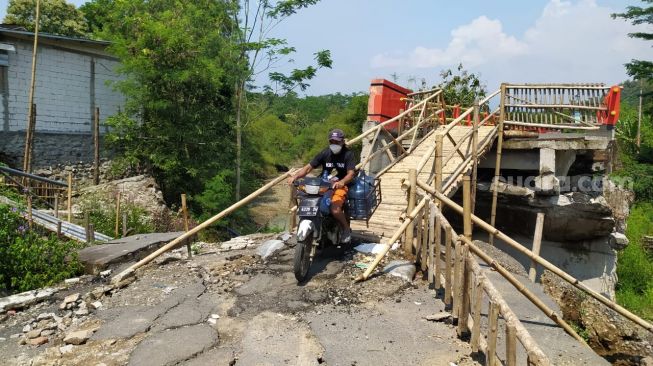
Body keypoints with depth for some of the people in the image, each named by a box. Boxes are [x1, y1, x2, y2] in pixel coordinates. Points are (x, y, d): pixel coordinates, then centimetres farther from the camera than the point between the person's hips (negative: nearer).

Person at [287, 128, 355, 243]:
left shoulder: (348, 154, -4)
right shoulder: (325, 153, 4)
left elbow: (351, 173, -14)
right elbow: (309, 167, 0)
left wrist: (342, 182, -37)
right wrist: (295, 176, -18)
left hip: (340, 186, -4)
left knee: (335, 209, -31)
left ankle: (346, 229, -1)